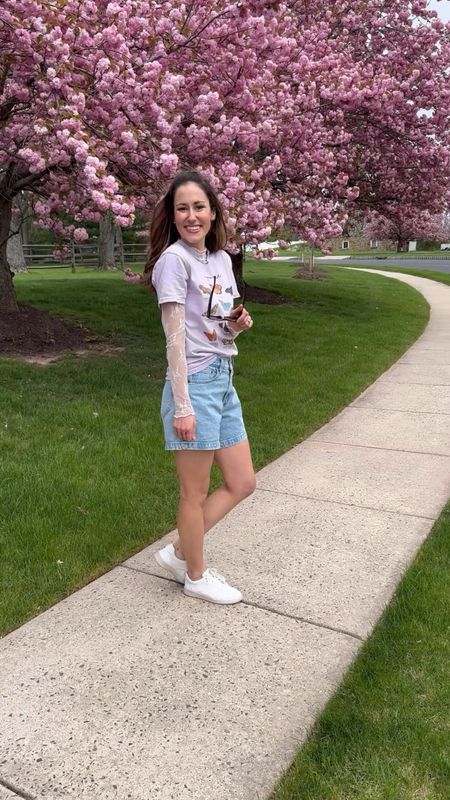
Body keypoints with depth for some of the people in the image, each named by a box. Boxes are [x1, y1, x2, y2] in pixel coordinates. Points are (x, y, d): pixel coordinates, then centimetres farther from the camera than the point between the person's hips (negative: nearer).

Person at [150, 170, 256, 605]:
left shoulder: (222, 259, 12)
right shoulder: (174, 259, -11)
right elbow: (175, 338, -15)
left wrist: (238, 323, -2)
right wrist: (182, 406, -18)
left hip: (223, 380, 9)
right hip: (194, 383, -8)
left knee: (242, 483, 15)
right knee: (195, 492, 7)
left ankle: (178, 552, 29)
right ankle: (196, 575, 29)